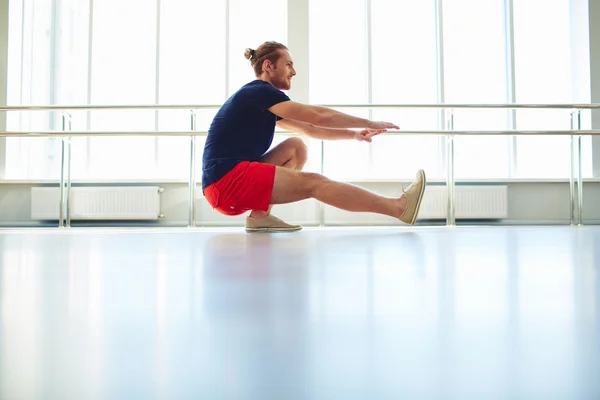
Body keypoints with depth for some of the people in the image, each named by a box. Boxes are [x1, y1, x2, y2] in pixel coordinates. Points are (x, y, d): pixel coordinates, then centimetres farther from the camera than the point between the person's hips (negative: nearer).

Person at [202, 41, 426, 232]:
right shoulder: (259, 91, -8)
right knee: (313, 183, -15)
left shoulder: (262, 98, 21)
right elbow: (319, 116, -12)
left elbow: (310, 129, 24)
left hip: (234, 178, 10)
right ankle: (400, 207, -14)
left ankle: (260, 215, -5)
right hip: (226, 181, -10)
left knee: (295, 147, 9)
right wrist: (368, 123, -2)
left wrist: (354, 134, 14)